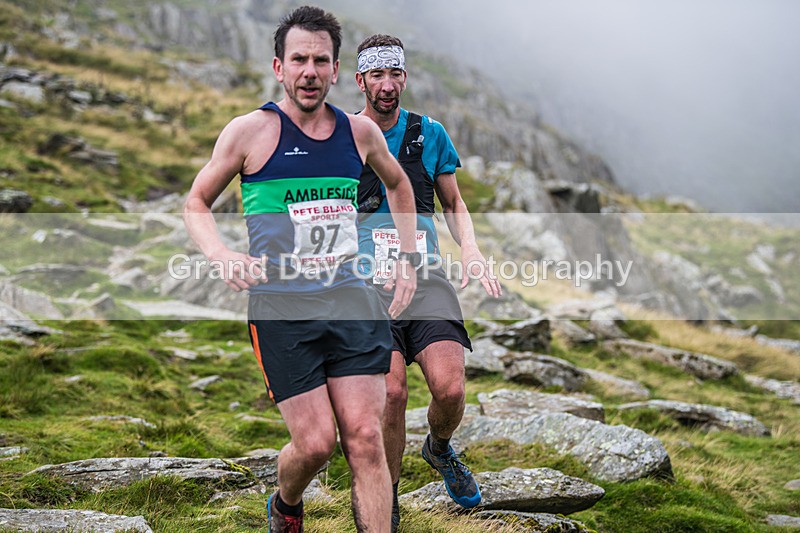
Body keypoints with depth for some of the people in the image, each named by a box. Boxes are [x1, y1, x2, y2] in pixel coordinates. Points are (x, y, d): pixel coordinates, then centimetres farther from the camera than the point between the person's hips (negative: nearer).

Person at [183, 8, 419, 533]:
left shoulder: (361, 131, 8)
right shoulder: (251, 130, -3)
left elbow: (399, 185, 29)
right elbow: (196, 203, 8)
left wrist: (407, 260, 21)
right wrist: (223, 256, -11)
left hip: (351, 300, 3)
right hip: (280, 305, -3)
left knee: (365, 437, -5)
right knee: (316, 442, -5)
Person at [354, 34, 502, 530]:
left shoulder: (430, 133, 10)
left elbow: (454, 202, 21)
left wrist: (472, 250, 3)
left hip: (425, 276, 2)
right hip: (367, 280, -1)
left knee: (450, 387, -17)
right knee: (391, 391, -20)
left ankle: (440, 448, 20)